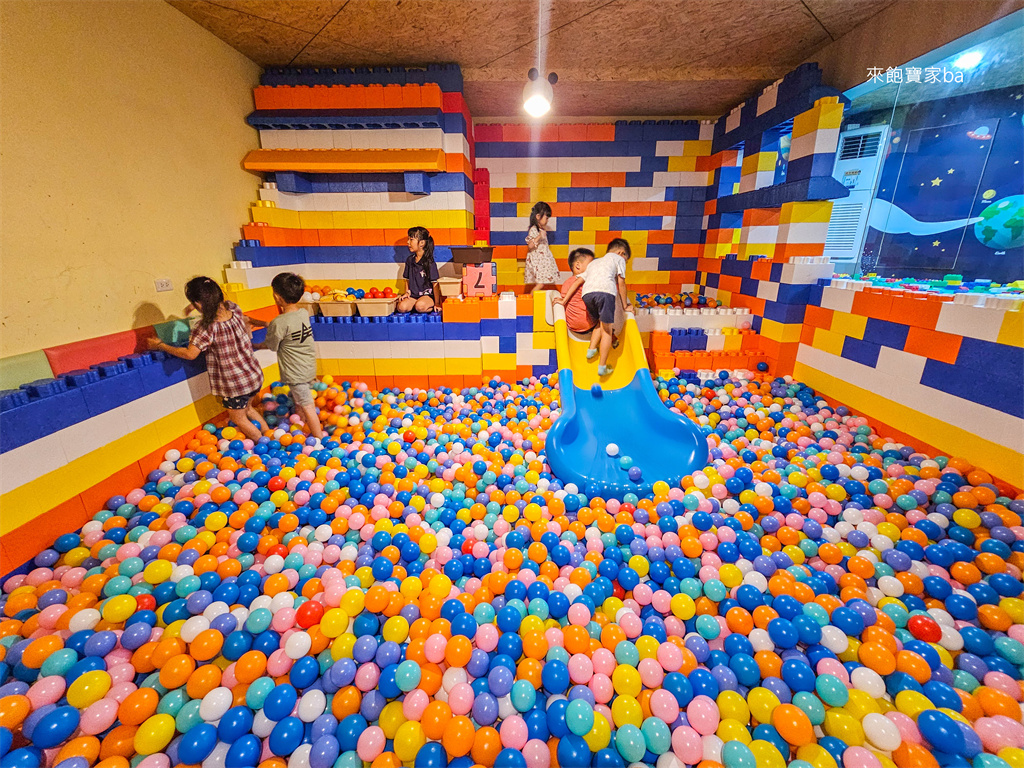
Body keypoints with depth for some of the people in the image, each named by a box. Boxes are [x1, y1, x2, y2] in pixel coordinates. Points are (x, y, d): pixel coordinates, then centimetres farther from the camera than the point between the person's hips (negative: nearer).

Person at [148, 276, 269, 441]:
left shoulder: (206, 328, -24)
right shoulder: (234, 308, -8)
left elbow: (190, 354, -19)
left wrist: (160, 345, -6)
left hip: (234, 384, -7)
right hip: (255, 376, 7)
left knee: (239, 418, 17)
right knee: (248, 408, 30)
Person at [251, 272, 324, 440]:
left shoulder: (279, 323, -24)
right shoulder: (304, 313, -4)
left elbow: (270, 346, -7)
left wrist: (255, 346, 14)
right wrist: (258, 322, 21)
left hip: (296, 373, -8)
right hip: (309, 368, 8)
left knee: (306, 406, 3)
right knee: (298, 400, 28)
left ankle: (319, 438, 13)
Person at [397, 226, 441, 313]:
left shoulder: (429, 262, -8)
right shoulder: (409, 260, 10)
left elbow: (435, 284, -9)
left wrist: (437, 303, -10)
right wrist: (407, 292, 4)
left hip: (427, 295, -5)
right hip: (413, 295, 5)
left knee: (420, 306, -35)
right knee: (402, 307, -23)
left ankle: (432, 307, -7)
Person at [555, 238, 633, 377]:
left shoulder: (594, 262, 39)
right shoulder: (618, 259, 27)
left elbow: (577, 281, 28)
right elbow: (621, 283, 17)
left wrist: (564, 300, 27)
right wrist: (625, 305, 23)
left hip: (587, 293, 5)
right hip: (606, 291, -5)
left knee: (600, 323, 28)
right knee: (607, 330, 3)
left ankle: (591, 349, 17)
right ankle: (602, 366, 1)